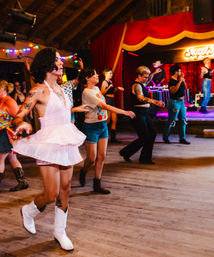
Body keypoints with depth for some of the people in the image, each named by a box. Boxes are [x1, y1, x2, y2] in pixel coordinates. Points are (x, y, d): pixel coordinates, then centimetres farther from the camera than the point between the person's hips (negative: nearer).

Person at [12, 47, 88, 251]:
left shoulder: (59, 88, 13)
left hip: (66, 144, 7)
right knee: (51, 195, -4)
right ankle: (29, 211, 30)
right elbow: (17, 116, -15)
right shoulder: (39, 90, -10)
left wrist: (75, 109, 37)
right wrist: (22, 124, -35)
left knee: (65, 190, 10)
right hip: (49, 144, -7)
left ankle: (60, 231, 26)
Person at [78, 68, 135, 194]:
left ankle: (97, 184, 15)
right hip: (91, 127, -7)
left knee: (102, 156, 5)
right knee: (92, 158, 0)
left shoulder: (97, 88, 10)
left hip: (103, 125, 7)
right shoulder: (87, 92, -17)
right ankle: (83, 173, 32)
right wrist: (124, 112, -25)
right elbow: (105, 106, -24)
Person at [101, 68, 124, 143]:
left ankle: (113, 138, 10)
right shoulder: (104, 82, -9)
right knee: (107, 121, -5)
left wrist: (117, 88, 14)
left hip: (112, 101, 8)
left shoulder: (110, 81, 16)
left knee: (114, 120, 5)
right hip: (107, 101, -8)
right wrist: (109, 87, -25)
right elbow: (102, 93, -16)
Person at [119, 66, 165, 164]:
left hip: (145, 113, 10)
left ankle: (145, 158, 16)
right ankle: (125, 153, 11)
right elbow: (141, 98, -37)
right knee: (144, 138, -7)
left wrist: (154, 73, 43)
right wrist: (155, 102, -49)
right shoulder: (137, 85, -16)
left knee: (152, 134, 6)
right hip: (139, 113, -10)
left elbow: (147, 81, 42)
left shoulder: (141, 84, 14)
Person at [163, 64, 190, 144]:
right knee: (171, 121, 0)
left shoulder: (178, 80, 12)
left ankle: (182, 138, 15)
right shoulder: (171, 81, -15)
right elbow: (173, 91, -30)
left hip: (181, 102, 9)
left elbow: (185, 87, 19)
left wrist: (183, 79, 6)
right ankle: (165, 137, 17)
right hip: (174, 102, -9)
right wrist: (180, 81, -28)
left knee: (183, 120, 8)